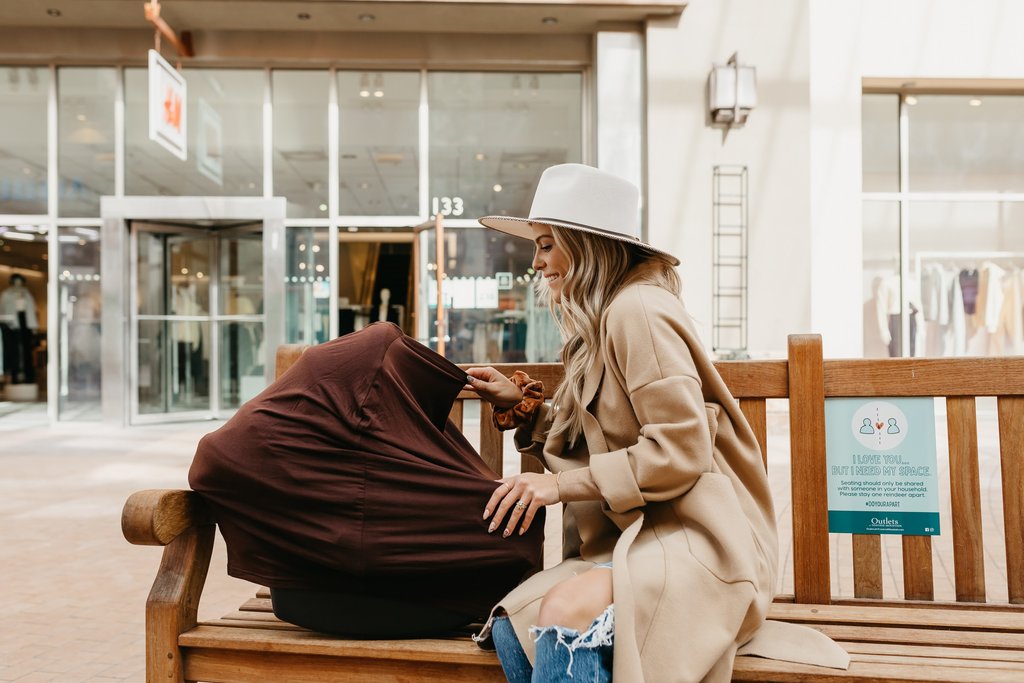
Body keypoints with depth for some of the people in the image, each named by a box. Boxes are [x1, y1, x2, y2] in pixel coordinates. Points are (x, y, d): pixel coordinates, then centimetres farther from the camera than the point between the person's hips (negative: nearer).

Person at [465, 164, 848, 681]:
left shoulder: (637, 309, -12)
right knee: (512, 629, -15)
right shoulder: (600, 320, 17)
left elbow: (681, 451, -18)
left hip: (697, 540, -8)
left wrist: (561, 484, -16)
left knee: (566, 614, -34)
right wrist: (522, 406, 9)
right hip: (635, 536, 8)